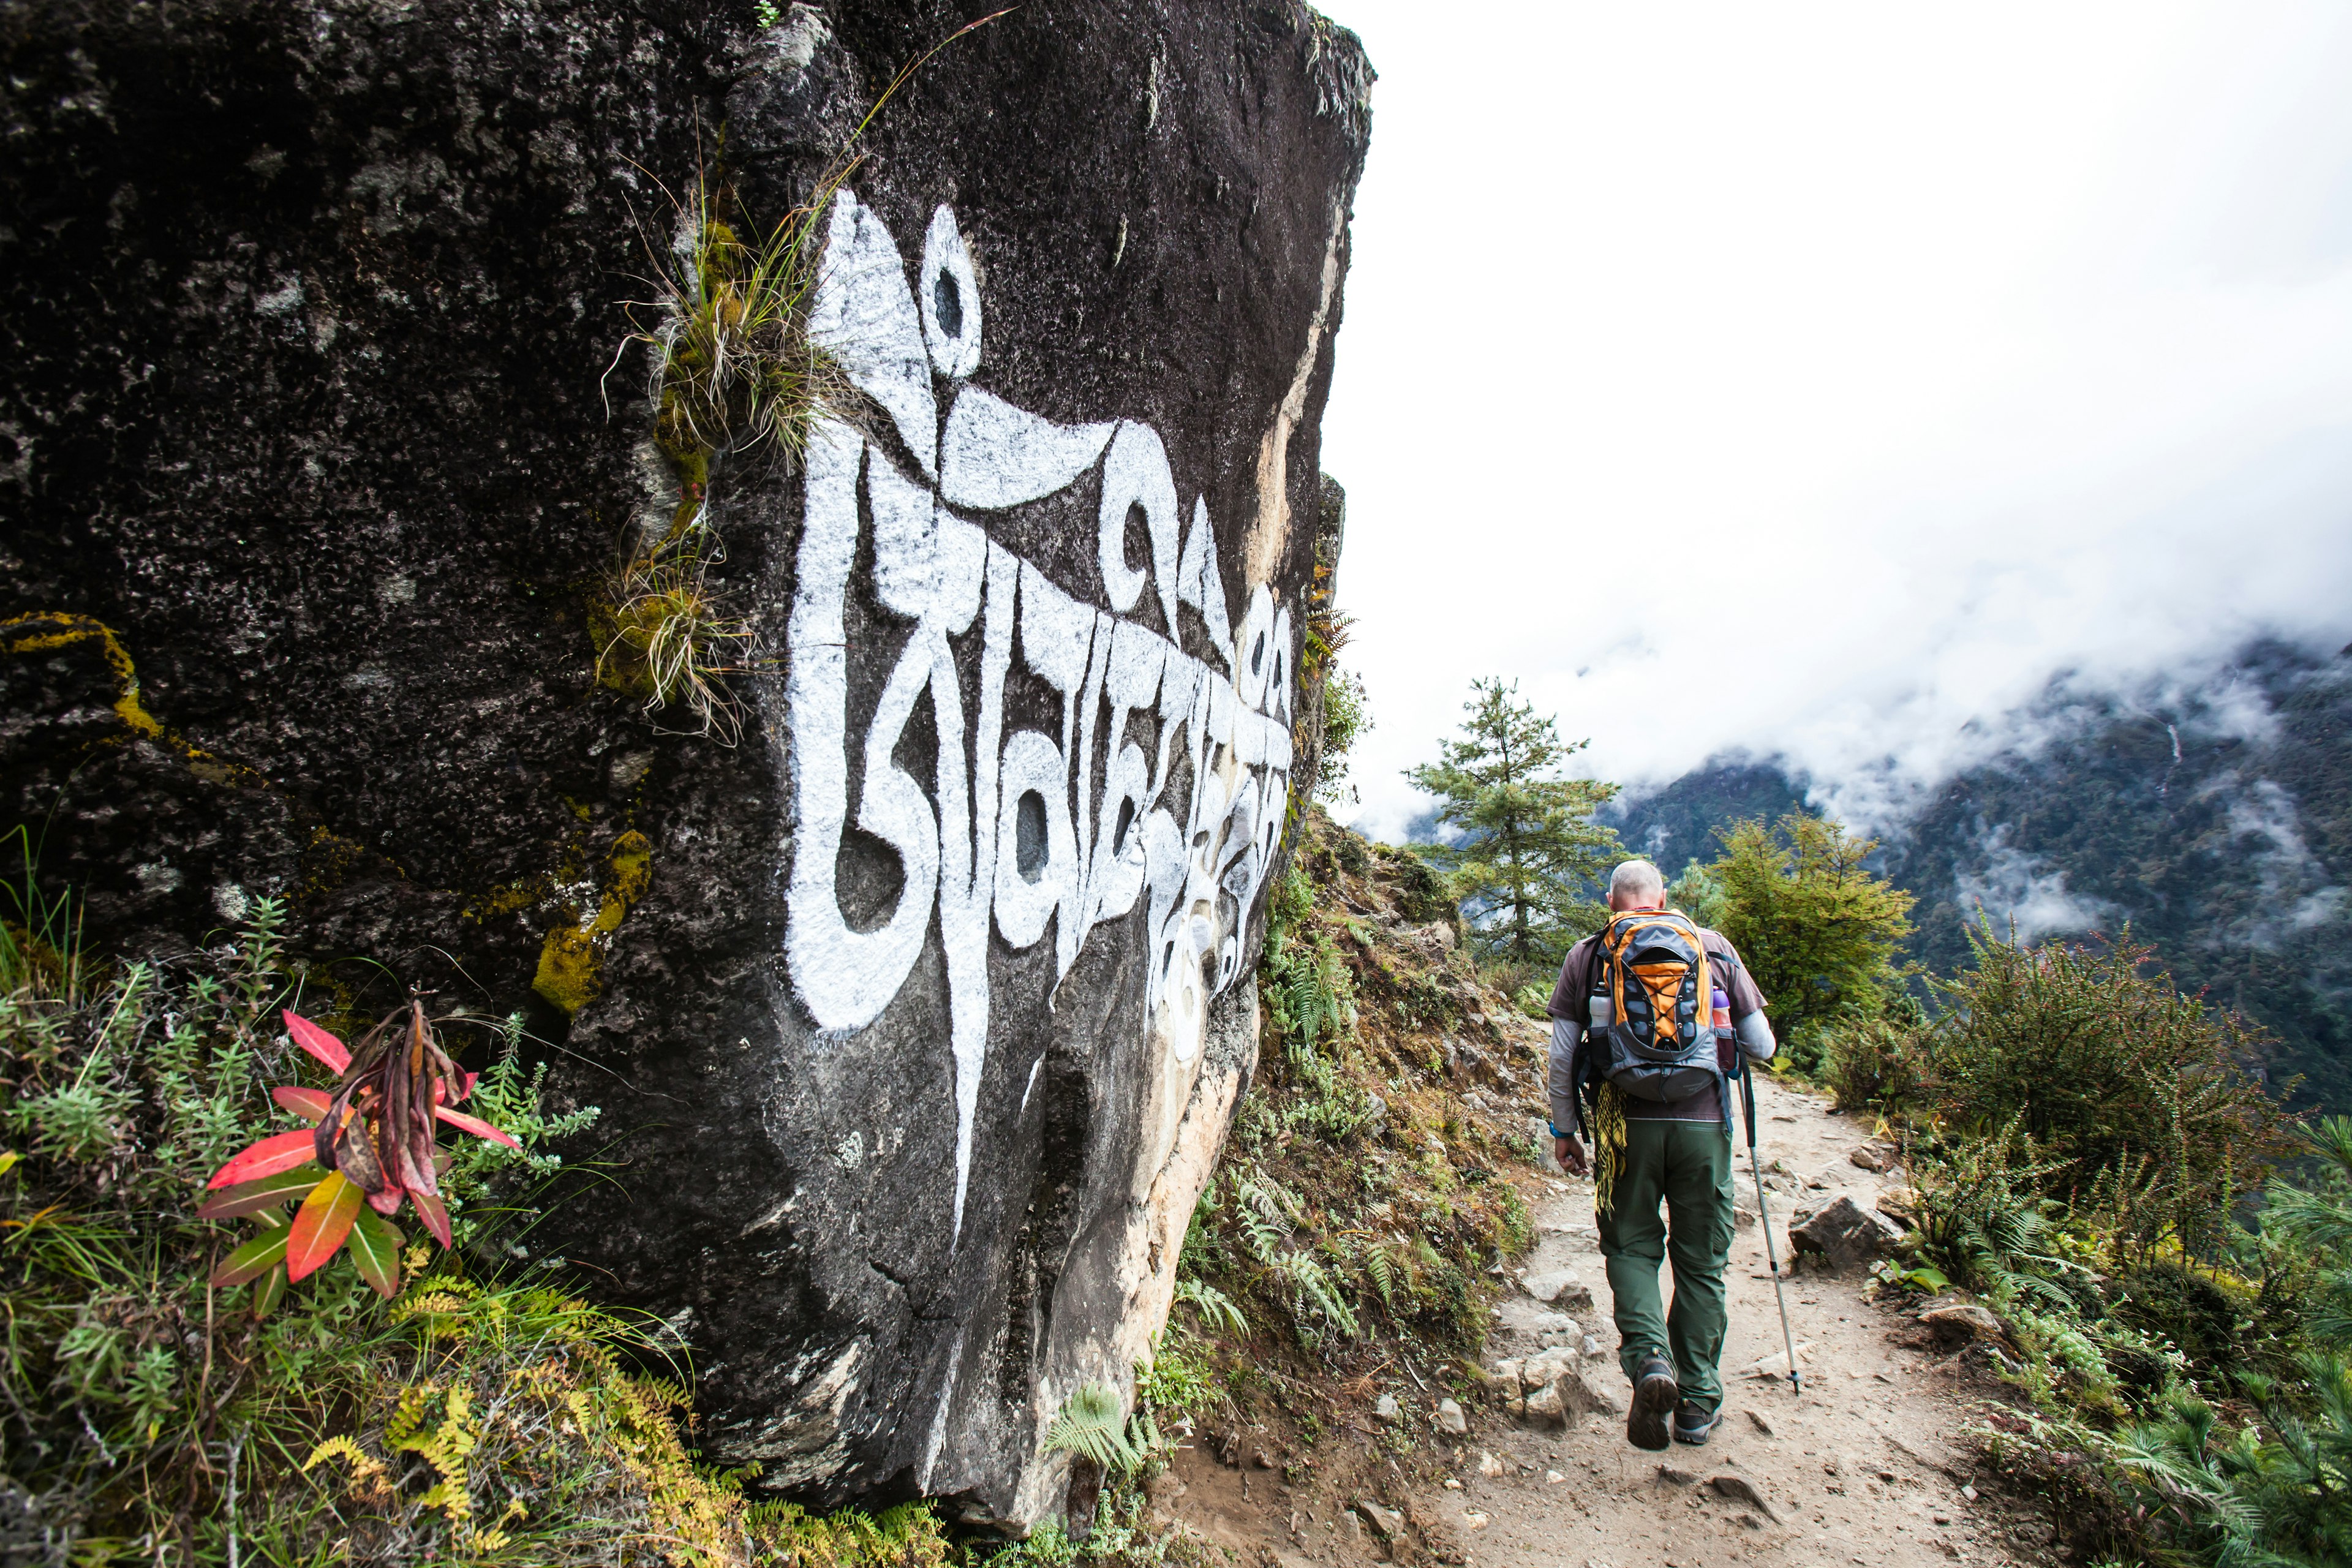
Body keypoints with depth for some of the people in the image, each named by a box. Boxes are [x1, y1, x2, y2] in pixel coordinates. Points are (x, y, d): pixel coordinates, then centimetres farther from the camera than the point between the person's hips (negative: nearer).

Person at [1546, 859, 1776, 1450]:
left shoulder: (1586, 956, 5)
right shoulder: (1715, 948, 7)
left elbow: (1562, 1056, 3)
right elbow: (1762, 1047, 9)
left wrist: (1564, 1129, 13)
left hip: (1625, 1123, -1)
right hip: (1703, 1124, 1)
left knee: (1632, 1246, 15)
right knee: (1701, 1260, 14)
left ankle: (1649, 1356, -8)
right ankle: (1698, 1401, 21)